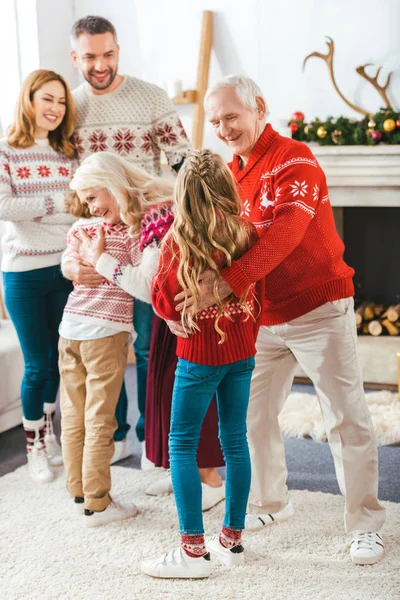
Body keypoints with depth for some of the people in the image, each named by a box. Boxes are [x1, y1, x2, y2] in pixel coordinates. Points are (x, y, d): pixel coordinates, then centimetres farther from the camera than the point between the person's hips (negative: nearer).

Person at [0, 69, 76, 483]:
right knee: (37, 364, 2)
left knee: (60, 357, 13)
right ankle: (33, 445, 20)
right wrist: (56, 204, -19)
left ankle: (48, 431, 34)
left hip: (67, 268, 4)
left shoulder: (67, 154, 7)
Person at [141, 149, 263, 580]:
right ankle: (232, 539, 21)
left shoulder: (179, 241, -14)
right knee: (235, 440, 12)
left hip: (200, 354, -5)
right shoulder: (248, 235, -2)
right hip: (243, 350, 5)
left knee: (182, 445, 3)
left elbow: (163, 302, -8)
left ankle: (193, 550, 2)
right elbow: (258, 293, 9)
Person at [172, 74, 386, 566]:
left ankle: (365, 525, 11)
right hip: (262, 317, 7)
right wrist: (192, 291, -9)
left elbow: (286, 231, -33)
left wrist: (228, 282, -44)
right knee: (253, 412, 11)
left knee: (346, 419, -1)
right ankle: (268, 505, 31)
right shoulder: (230, 173, 9)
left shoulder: (294, 160, -17)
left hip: (318, 309, -7)